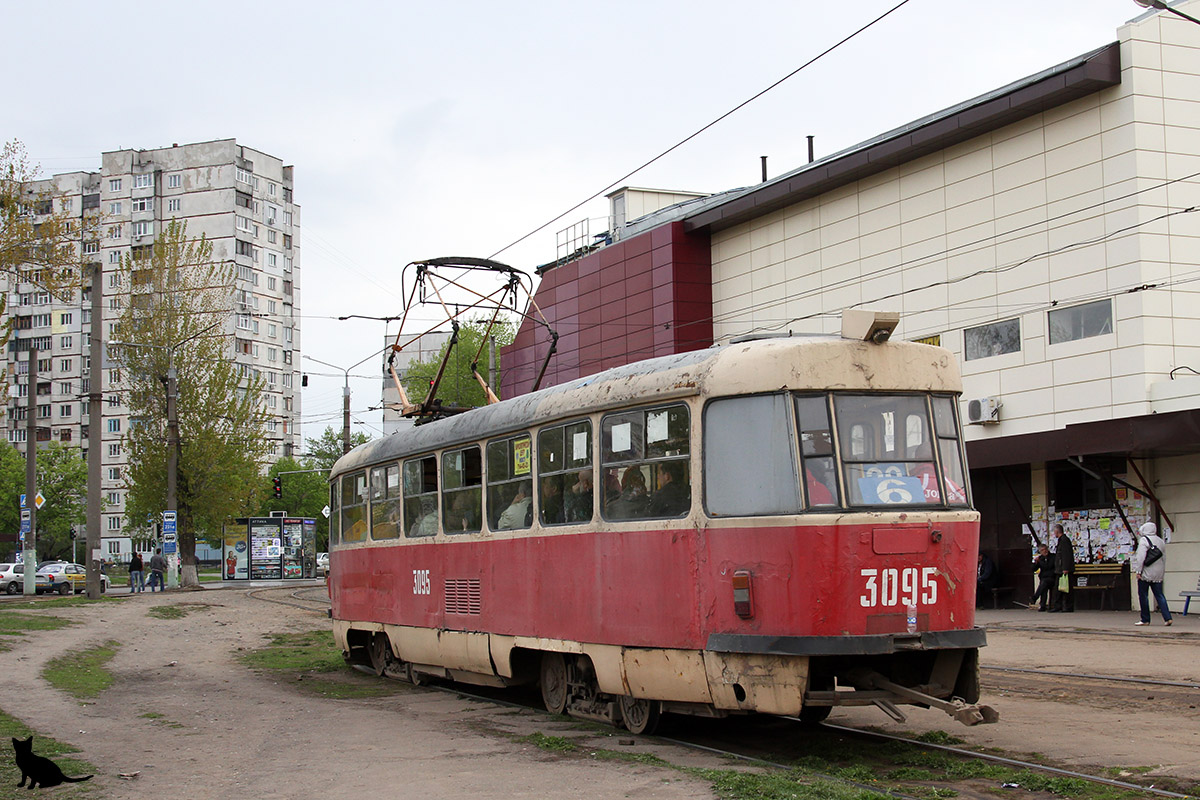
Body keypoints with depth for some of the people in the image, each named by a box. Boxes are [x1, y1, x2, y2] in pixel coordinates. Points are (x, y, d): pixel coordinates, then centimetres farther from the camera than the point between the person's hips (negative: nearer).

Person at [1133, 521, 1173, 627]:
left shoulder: (1144, 540, -9)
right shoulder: (1161, 541, 13)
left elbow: (1141, 557, -17)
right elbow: (1164, 558, 16)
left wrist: (1138, 570, -14)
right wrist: (1162, 573, 20)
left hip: (1146, 574, -6)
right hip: (1158, 574, 6)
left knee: (1143, 596, 3)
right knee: (1159, 595, 8)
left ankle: (1145, 619, 5)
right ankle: (1167, 618, -4)